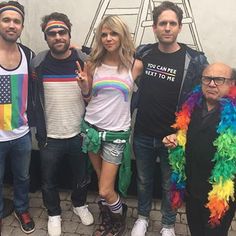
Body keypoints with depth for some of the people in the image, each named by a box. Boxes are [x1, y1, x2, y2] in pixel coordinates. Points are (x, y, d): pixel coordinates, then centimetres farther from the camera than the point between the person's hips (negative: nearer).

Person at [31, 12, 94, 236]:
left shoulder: (84, 61, -7)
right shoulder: (38, 63, -6)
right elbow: (35, 101, -1)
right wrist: (40, 132, -3)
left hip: (79, 134, 0)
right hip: (50, 136, 0)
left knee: (81, 177, 18)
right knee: (49, 181, 15)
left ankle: (79, 204, 47)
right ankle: (54, 213, 40)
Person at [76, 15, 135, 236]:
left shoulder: (133, 65, -5)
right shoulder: (93, 65, 0)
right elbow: (88, 98, 10)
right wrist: (84, 87, -9)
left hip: (117, 132, -3)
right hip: (92, 128, 3)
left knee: (105, 190, -1)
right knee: (102, 181, 16)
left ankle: (119, 218, 31)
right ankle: (107, 218, 41)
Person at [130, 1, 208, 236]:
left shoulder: (194, 60, -11)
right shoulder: (143, 53, -2)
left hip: (172, 137, -2)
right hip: (143, 135, 3)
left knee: (170, 185, 16)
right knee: (143, 180, 21)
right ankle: (142, 217, 46)